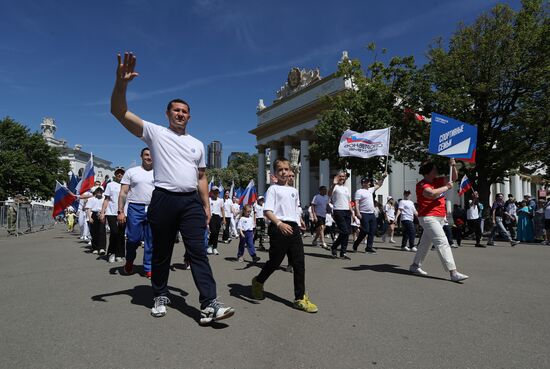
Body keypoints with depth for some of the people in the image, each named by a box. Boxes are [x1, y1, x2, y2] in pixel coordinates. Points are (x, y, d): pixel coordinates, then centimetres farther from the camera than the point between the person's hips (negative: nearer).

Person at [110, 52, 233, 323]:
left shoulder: (197, 144, 20)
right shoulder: (154, 132, 7)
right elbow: (118, 111, -4)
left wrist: (207, 205, 10)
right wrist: (121, 82, -21)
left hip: (191, 202, 2)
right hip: (163, 199, -2)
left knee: (198, 251, -6)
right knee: (161, 253, 9)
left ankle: (209, 304, -9)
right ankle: (160, 296, 28)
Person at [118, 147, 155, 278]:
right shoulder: (131, 172, 7)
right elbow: (123, 193, 3)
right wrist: (120, 211, -5)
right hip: (135, 209, -1)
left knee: (151, 241, 2)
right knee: (133, 239, 0)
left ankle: (148, 268, 13)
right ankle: (129, 262, 28)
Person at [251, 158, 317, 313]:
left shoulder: (294, 190, 18)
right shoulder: (273, 189, -3)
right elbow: (267, 211, -13)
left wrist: (298, 220, 19)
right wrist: (279, 223, -26)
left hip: (293, 228, 6)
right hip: (278, 229, -6)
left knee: (299, 263, 1)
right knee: (275, 261, 5)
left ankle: (300, 298, 9)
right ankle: (258, 282, 34)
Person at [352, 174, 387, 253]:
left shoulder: (370, 190, 17)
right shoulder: (359, 191, -7)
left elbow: (379, 185, 29)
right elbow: (356, 203, -14)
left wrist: (383, 177, 17)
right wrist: (358, 213, -24)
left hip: (372, 214, 8)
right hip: (364, 214, -8)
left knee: (372, 231, 5)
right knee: (365, 231, -10)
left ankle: (369, 247, 10)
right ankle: (355, 245, 7)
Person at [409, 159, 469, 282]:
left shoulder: (437, 181, 12)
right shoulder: (422, 185, -13)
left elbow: (454, 178, 18)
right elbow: (432, 193, -32)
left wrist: (453, 166, 0)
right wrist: (447, 187, -17)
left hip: (439, 218, 9)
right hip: (428, 218, -9)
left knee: (425, 243, 15)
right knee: (443, 243, -15)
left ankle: (415, 266, 27)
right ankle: (453, 273, -17)